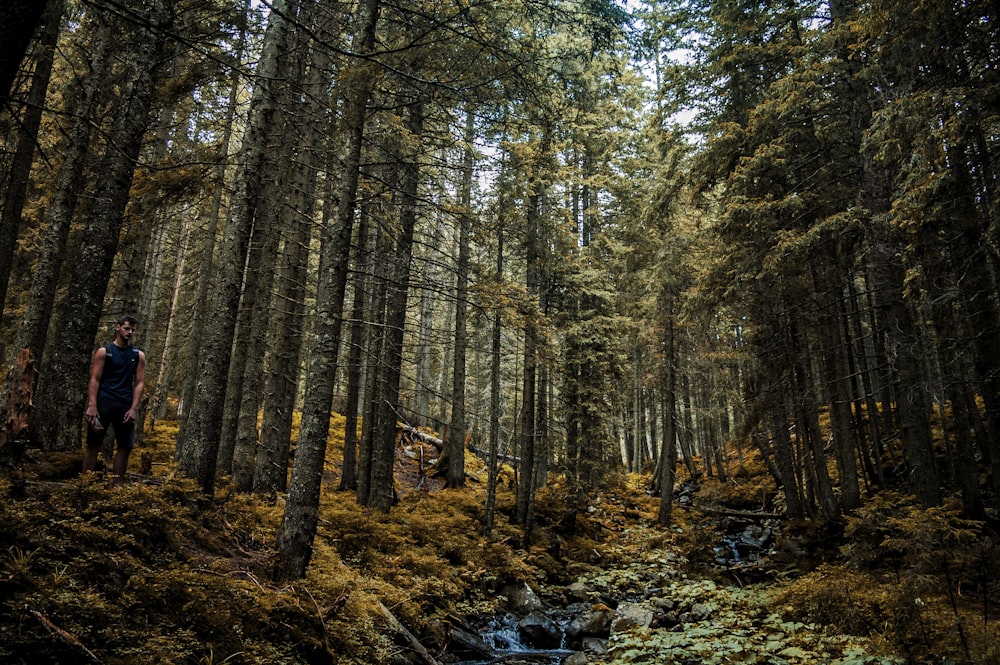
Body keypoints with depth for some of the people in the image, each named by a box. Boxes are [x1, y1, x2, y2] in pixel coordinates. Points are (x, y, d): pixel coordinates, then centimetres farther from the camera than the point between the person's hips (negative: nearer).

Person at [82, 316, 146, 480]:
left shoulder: (139, 355, 10)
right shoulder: (104, 352, 3)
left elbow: (139, 383, 5)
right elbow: (94, 380, -3)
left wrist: (133, 408, -6)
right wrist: (92, 405, -15)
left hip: (125, 405, 3)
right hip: (103, 401, -2)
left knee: (125, 447, 2)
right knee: (93, 443, 0)